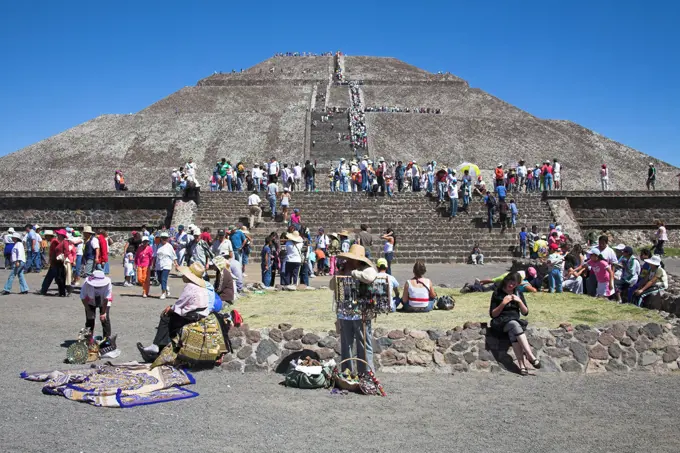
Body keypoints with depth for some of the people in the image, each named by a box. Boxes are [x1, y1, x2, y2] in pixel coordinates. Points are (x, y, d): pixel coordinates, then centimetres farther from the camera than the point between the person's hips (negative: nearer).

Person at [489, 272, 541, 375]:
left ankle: (521, 364, -48)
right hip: (501, 322, -2)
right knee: (515, 324, -38)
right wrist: (503, 303, -13)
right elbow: (492, 314, 0)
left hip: (515, 321, 2)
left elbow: (525, 312, 12)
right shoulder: (497, 294, 4)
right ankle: (531, 356, -47)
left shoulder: (518, 293, 15)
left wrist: (519, 301, -5)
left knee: (513, 332, -36)